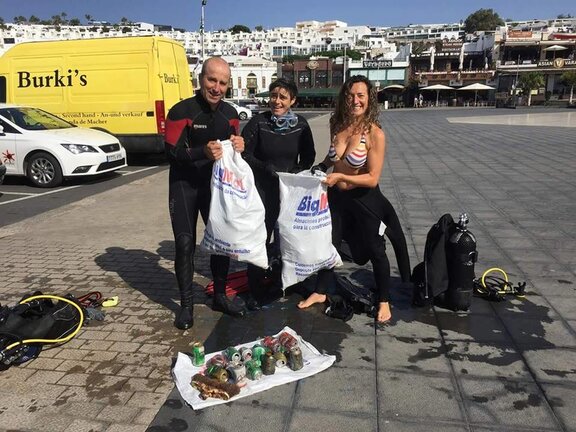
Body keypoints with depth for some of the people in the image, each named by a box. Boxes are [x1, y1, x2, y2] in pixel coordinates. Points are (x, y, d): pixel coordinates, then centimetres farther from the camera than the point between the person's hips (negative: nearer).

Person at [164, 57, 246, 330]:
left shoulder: (230, 113, 3)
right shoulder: (182, 111, -15)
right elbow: (172, 152, -19)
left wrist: (239, 146, -13)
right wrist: (203, 152, -36)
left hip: (215, 184, 5)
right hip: (184, 186, -5)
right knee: (185, 243, -5)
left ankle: (220, 296, 24)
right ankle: (186, 305, 10)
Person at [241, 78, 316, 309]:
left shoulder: (301, 124, 0)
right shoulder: (258, 122, -7)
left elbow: (308, 156, 8)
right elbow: (245, 153, -7)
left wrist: (296, 173, -8)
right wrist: (265, 168, -19)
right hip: (262, 189, -2)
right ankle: (256, 292, 13)